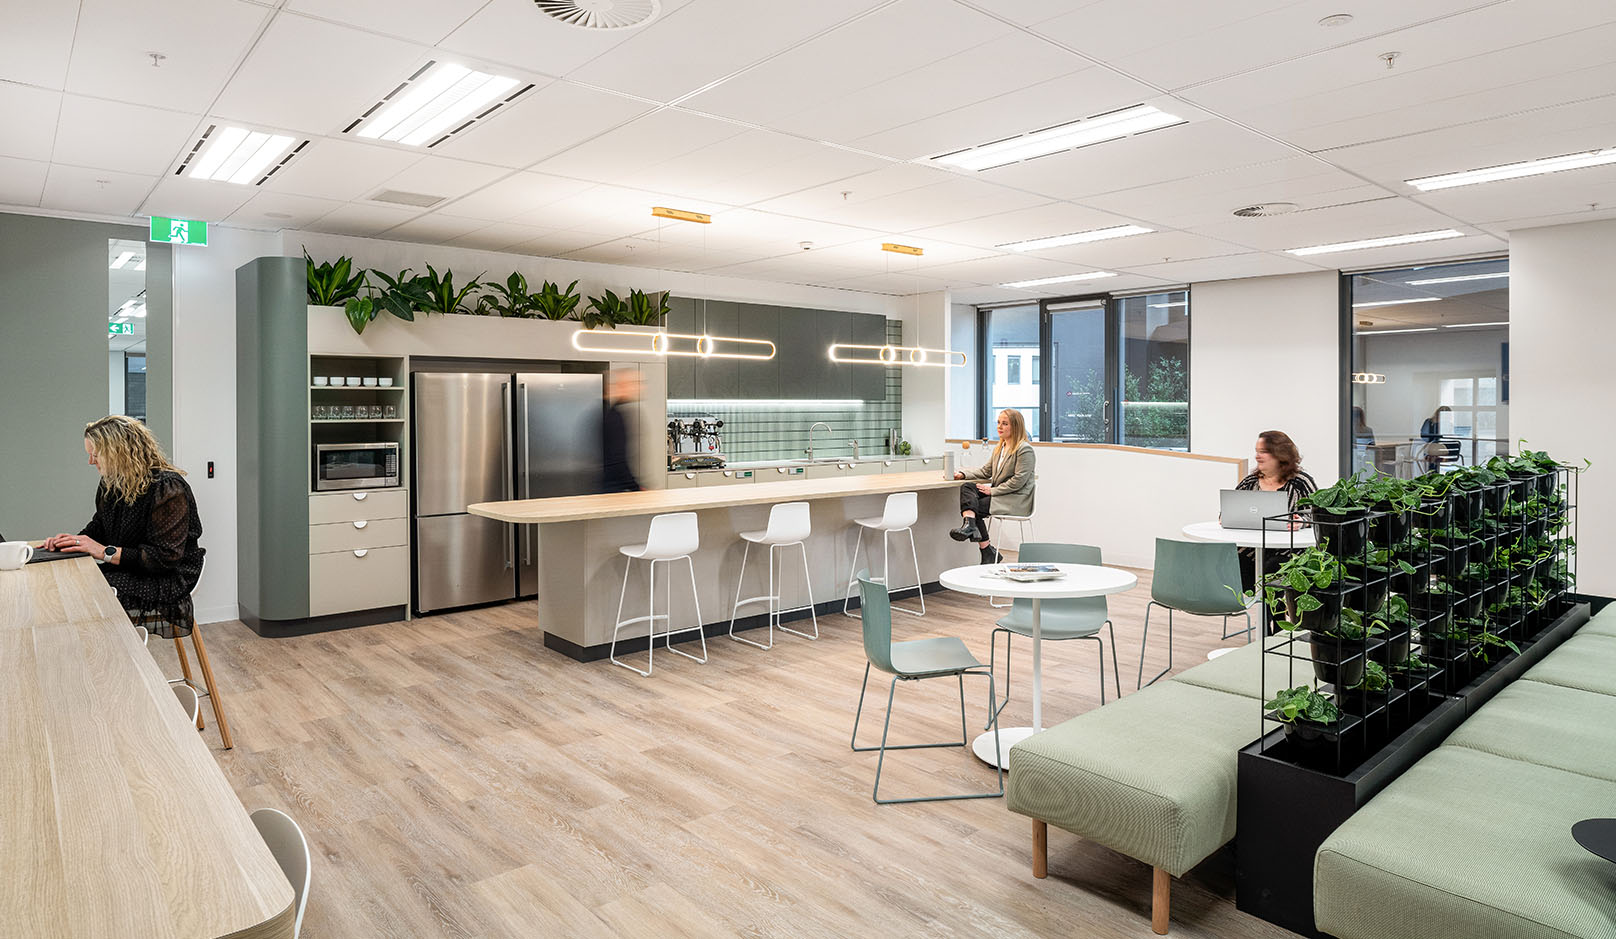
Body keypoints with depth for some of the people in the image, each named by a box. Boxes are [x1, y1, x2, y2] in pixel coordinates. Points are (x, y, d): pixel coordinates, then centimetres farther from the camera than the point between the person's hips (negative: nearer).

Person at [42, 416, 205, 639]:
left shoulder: (168, 488, -19)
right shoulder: (111, 483, 10)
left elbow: (166, 557, -21)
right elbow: (99, 526, 26)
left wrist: (106, 552, -21)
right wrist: (74, 540, 3)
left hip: (164, 582, -9)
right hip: (126, 572, 9)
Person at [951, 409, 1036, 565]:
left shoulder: (1025, 450, -11)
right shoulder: (999, 447, 17)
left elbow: (1018, 481, -17)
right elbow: (986, 470, 18)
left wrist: (992, 490, -17)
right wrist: (963, 474, 2)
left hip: (1016, 500, -8)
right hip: (998, 493, 8)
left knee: (976, 507, -20)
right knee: (967, 488, -16)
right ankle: (969, 524, -34)